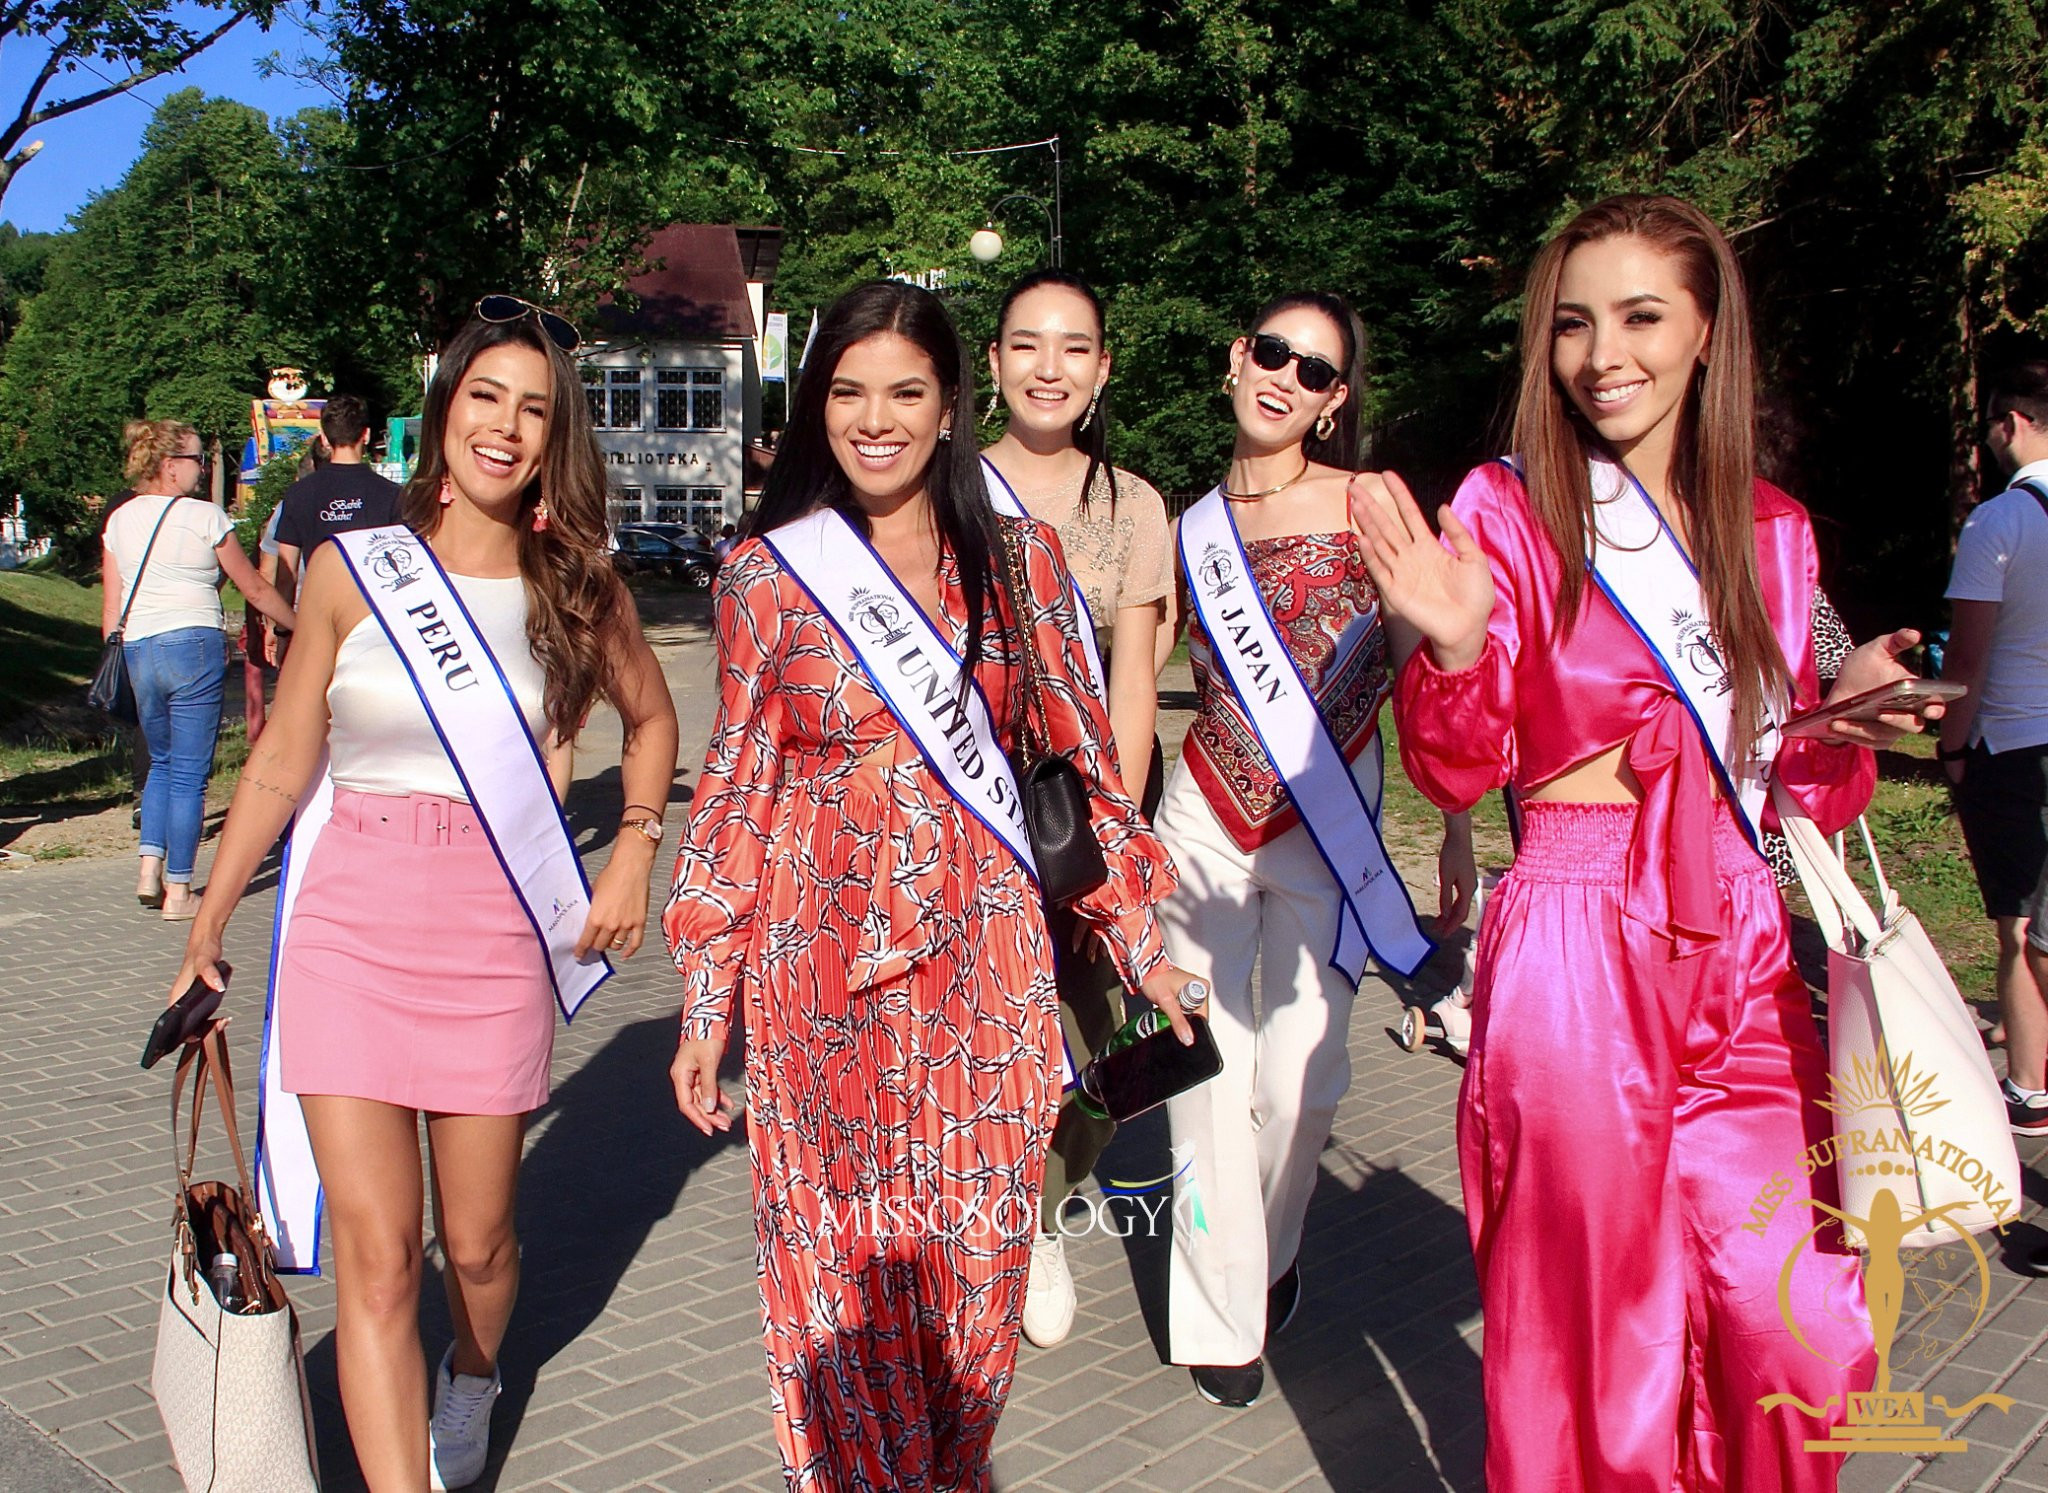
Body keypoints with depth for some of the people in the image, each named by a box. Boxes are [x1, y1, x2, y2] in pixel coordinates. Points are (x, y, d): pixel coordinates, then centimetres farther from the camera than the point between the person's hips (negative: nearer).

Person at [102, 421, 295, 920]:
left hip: (137, 652, 5)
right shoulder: (205, 516, -4)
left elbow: (111, 608, 10)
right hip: (194, 649, -5)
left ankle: (150, 867, 11)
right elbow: (255, 589, 4)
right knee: (189, 772, 1)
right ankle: (178, 892, 5)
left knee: (162, 761, 23)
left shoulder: (120, 519, 10)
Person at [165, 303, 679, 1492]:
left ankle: (472, 1383, 46)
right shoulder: (352, 569, 0)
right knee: (375, 1251, -6)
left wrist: (636, 848, 5)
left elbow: (652, 717, 18)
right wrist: (210, 923, 8)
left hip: (496, 935, 1)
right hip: (349, 926, 0)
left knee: (476, 1240, 13)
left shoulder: (578, 583, 2)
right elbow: (283, 756, 6)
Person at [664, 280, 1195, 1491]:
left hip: (984, 959, 1)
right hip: (822, 962, -1)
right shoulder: (769, 573, 0)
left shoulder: (1019, 558, 2)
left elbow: (1084, 755, 7)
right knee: (842, 1266, 8)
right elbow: (736, 793, 2)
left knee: (976, 1260, 9)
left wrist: (1138, 932, 6)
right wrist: (706, 1001, 1)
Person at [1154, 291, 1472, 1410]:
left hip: (1329, 825, -2)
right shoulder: (1190, 528, 4)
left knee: (1300, 1078, 1)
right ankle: (1220, 1310, 19)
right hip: (1204, 817, 2)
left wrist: (1457, 830, -4)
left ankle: (1271, 1259, 31)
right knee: (1207, 1074, 2)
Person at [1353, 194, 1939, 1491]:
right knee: (1589, 1323, 6)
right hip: (1577, 956, -4)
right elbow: (1454, 772, -9)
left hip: (1740, 955, 5)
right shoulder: (1511, 511, -3)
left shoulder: (1771, 529, 10)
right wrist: (1455, 650, -27)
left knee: (1804, 1334, 7)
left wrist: (1838, 720, -4)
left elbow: (1786, 783, 16)